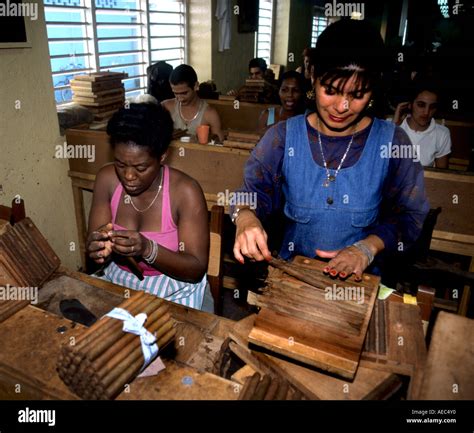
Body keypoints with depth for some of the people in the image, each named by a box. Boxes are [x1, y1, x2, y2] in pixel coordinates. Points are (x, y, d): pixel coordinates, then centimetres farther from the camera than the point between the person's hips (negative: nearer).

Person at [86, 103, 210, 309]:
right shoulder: (106, 179, -9)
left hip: (172, 293, -3)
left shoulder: (185, 191, -20)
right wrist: (98, 248, -29)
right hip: (117, 284, 4)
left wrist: (148, 249, -33)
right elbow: (93, 247, -5)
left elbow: (197, 269, -19)